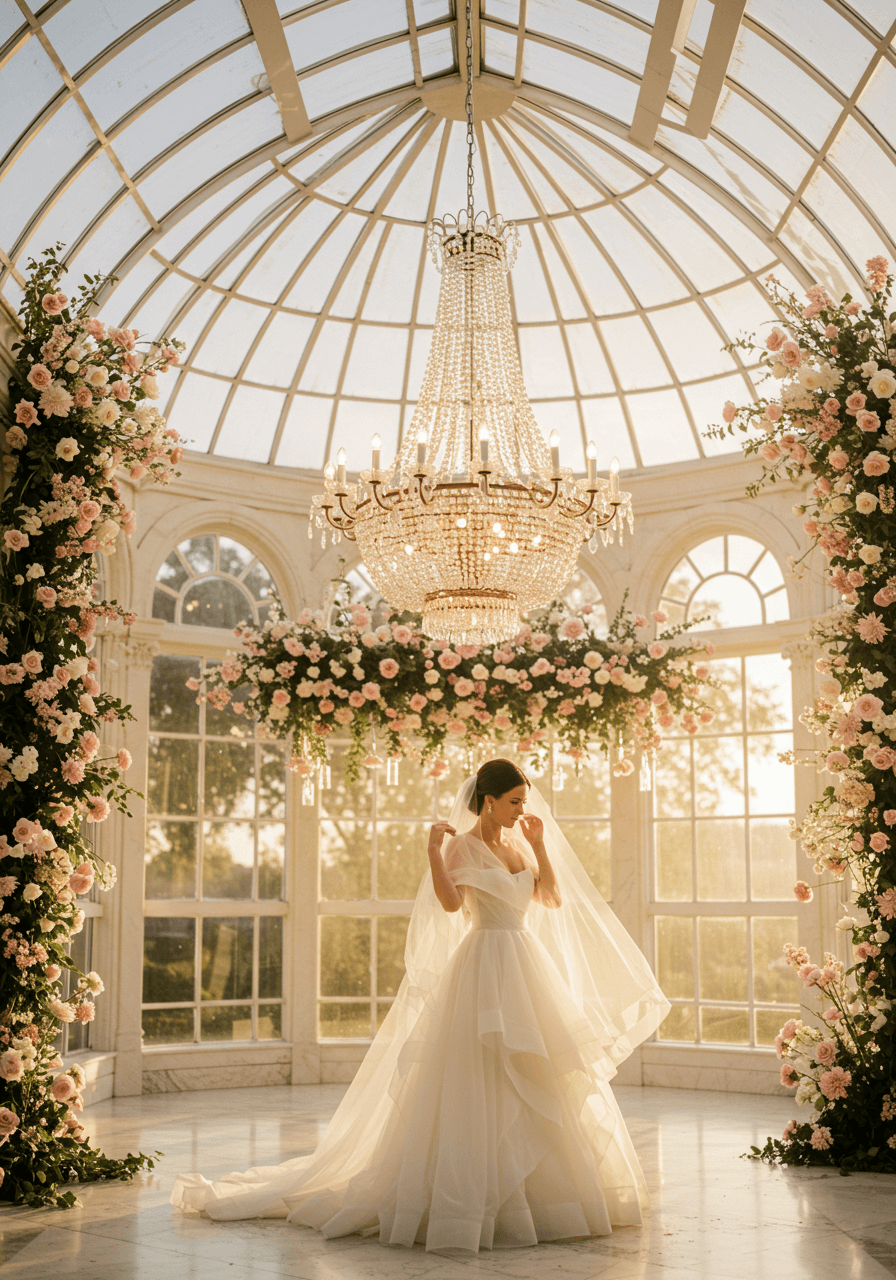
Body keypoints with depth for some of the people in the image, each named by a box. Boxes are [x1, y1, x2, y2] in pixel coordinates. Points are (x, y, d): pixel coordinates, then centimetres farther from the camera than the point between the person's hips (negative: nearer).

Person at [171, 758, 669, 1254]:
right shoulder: (462, 845, -6)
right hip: (485, 970, -7)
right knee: (479, 1086, -7)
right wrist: (433, 849, -26)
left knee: (537, 1085, 10)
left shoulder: (517, 845, 14)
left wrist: (540, 846, 3)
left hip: (528, 971, 8)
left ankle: (531, 1194, 21)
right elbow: (450, 901, -23)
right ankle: (472, 1201, 0)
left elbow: (554, 900, 9)